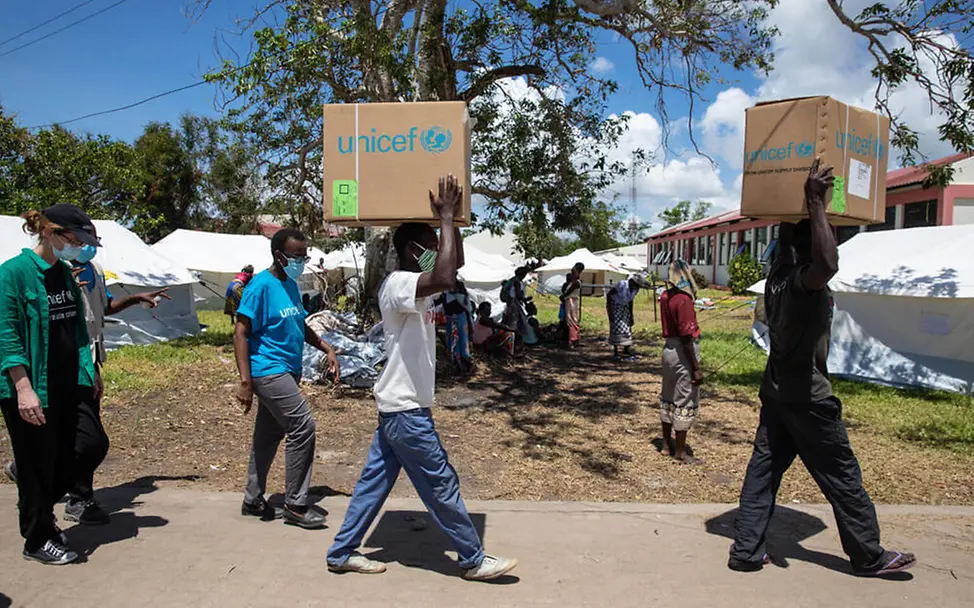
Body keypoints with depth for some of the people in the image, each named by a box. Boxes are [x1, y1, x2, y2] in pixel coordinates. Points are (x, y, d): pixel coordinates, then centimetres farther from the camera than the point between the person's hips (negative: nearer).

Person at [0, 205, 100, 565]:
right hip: (32, 390, -7)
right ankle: (38, 540, 23)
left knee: (68, 458, 11)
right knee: (38, 464, 6)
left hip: (68, 385, 7)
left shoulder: (65, 272, 10)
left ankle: (39, 512, 37)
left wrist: (88, 371, 15)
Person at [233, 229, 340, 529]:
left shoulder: (290, 285, 12)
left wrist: (327, 349, 12)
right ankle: (296, 505, 0)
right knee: (302, 428, -11)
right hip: (269, 370, -9)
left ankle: (253, 500, 27)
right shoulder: (261, 286, -14)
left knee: (269, 435, 14)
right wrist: (245, 381, -22)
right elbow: (240, 333, -16)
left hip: (287, 371, 9)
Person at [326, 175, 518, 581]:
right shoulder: (397, 285, -21)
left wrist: (450, 220, 5)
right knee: (441, 486, 2)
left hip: (400, 406, 10)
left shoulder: (412, 284, 10)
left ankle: (341, 553, 27)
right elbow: (445, 279, -40)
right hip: (405, 409, -10)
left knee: (375, 481, 16)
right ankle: (474, 560, 17)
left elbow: (453, 266, 18)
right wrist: (445, 217, -29)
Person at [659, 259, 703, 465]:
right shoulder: (683, 299, -19)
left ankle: (667, 444, 26)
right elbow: (686, 336, -21)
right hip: (683, 353, -8)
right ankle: (680, 452, 9)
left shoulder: (665, 297, 5)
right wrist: (696, 368, -19)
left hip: (669, 349, 8)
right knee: (685, 402, 1)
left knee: (668, 397, 16)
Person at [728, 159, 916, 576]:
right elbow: (828, 263, -44)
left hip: (777, 391, 8)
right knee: (842, 476, 7)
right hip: (807, 396, -8)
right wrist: (815, 203, -36)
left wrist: (810, 204, 26)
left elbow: (798, 248, 28)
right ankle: (870, 556, 23)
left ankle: (746, 550, 11)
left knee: (763, 470, 8)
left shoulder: (778, 275, 6)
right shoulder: (803, 280, -19)